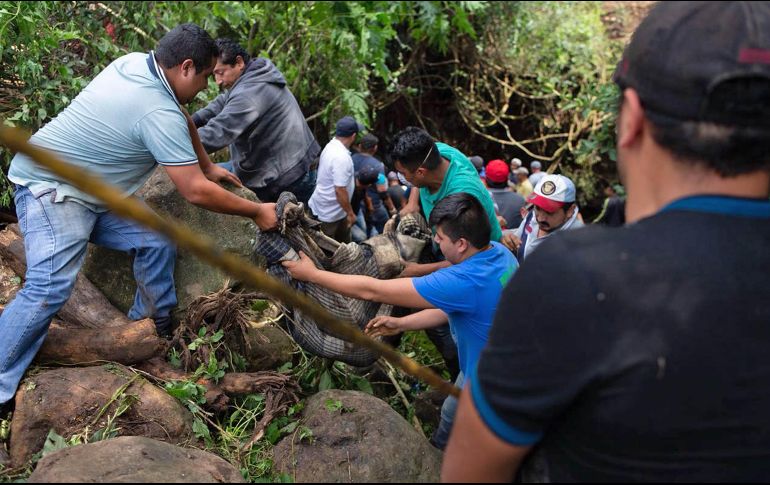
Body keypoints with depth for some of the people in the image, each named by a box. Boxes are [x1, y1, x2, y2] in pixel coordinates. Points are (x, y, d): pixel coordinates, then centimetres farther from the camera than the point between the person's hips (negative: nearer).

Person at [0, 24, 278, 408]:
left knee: (156, 242, 4)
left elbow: (184, 121, 17)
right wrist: (257, 212, -13)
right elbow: (196, 192, -25)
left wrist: (208, 167, 26)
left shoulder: (137, 62, -1)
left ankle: (154, 330, 17)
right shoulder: (158, 113, -28)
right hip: (50, 187, -10)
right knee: (50, 287, -22)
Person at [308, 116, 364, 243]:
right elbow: (340, 191, -31)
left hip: (329, 205, 9)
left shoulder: (332, 145, -1)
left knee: (343, 240, 24)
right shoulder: (341, 158, -32)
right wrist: (350, 213, -19)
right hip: (329, 211, -9)